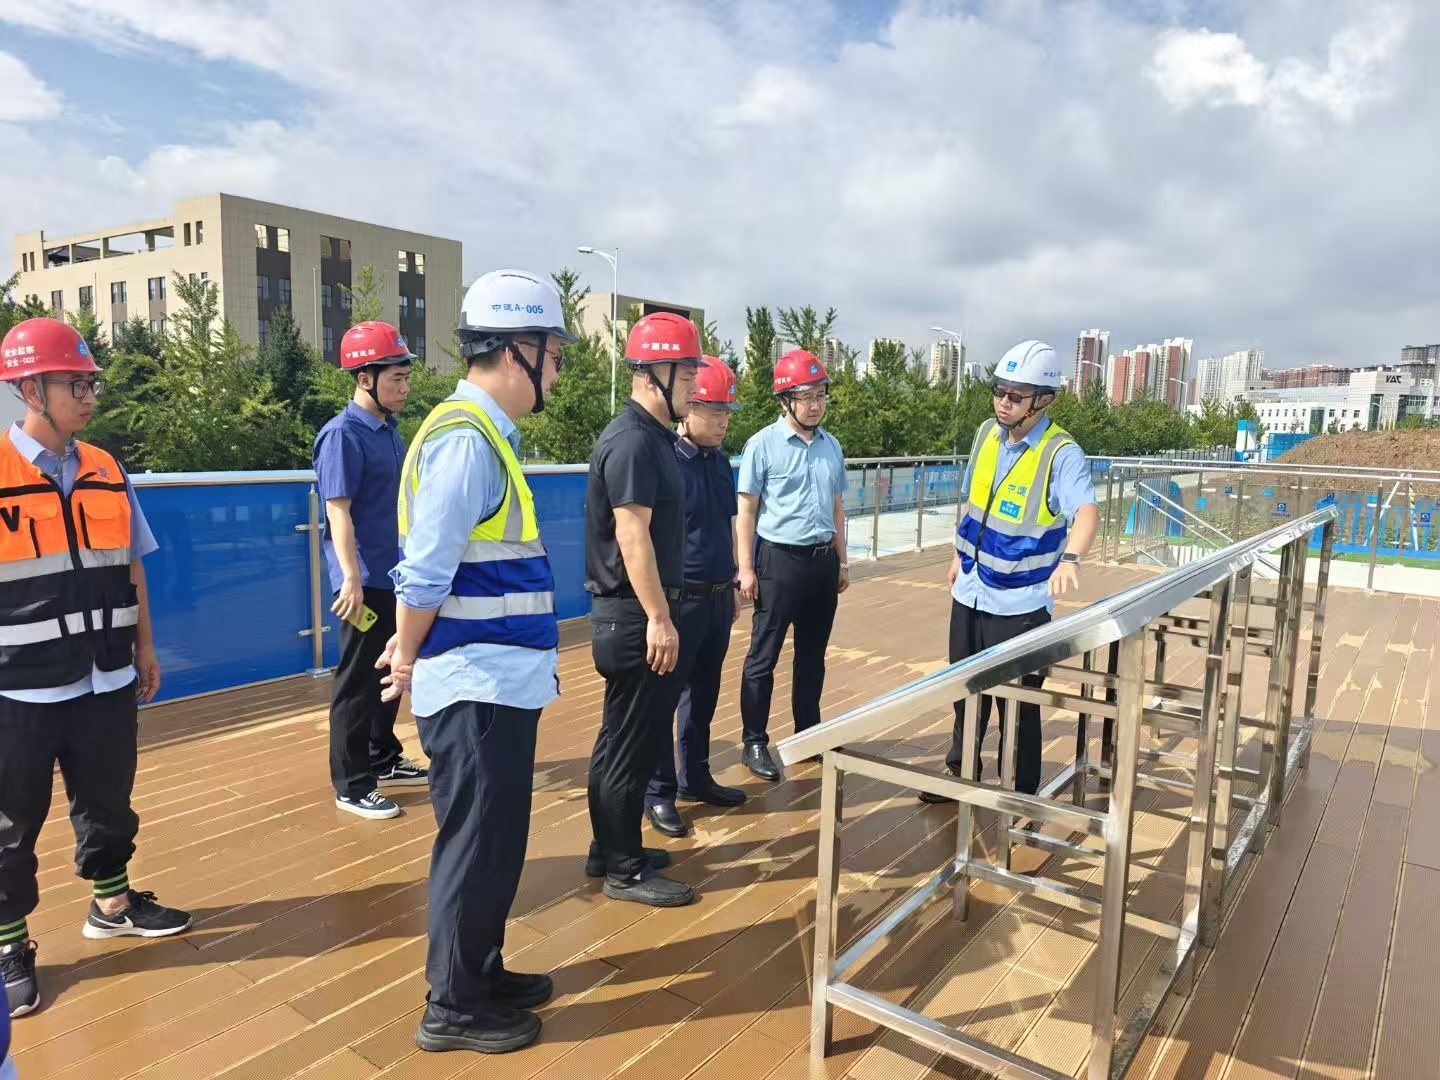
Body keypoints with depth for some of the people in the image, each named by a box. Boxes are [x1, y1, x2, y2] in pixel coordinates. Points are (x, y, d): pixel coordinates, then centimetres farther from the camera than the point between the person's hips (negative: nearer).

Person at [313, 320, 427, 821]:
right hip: (366, 582, -9)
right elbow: (338, 511, -21)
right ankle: (351, 785, 13)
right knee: (358, 681, 1)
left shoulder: (391, 431, 10)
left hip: (397, 576, 9)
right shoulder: (343, 434, -15)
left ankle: (384, 759, 34)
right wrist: (352, 579, -26)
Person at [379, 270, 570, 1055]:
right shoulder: (466, 438, -19)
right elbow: (424, 574, -20)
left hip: (497, 680, 9)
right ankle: (453, 1008, 24)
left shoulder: (481, 431, 12)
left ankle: (480, 975, 37)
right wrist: (410, 659, -6)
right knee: (477, 845, 5)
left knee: (494, 841, 20)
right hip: (475, 684, -9)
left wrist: (415, 648, 7)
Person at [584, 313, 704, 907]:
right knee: (630, 742, 1)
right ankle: (625, 870, 15)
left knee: (626, 738, 18)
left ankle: (611, 849, 32)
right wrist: (659, 618, -22)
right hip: (634, 616, -10)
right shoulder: (632, 440, -17)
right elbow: (632, 536, -23)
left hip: (637, 613, 10)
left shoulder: (653, 436, 13)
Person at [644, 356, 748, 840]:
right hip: (680, 597, -7)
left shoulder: (720, 462, 9)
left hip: (717, 596, 8)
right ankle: (659, 792, 16)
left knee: (704, 692, 17)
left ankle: (695, 777, 32)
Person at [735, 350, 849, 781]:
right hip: (779, 559, -5)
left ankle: (808, 734, 28)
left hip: (823, 560, 6)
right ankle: (755, 743, 12)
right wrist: (746, 568, -11)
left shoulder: (831, 446, 8)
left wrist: (841, 560, 15)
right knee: (763, 657, 2)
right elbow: (747, 511, -8)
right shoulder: (763, 444, -8)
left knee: (812, 655, 15)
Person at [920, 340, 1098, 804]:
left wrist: (1070, 559, -52)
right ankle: (960, 772, 40)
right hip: (970, 592, 6)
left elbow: (1086, 511, -34)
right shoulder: (987, 434, 3)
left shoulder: (1062, 453, -18)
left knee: (1019, 704, 6)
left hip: (1020, 604, -6)